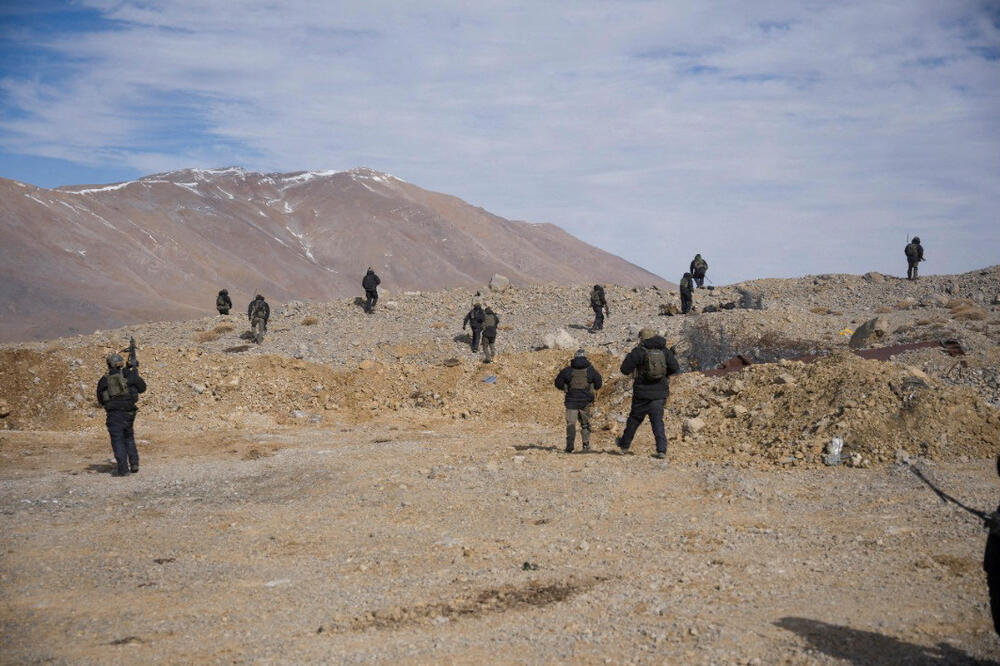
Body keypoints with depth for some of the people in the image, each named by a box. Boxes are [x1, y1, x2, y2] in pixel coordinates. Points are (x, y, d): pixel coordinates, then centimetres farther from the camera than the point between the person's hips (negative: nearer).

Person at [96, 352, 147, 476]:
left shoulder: (104, 380, 1)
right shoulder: (129, 375, 1)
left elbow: (100, 400, 8)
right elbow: (142, 388, 13)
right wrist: (135, 372, 22)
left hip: (114, 414, -2)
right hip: (128, 412, 2)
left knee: (118, 440, 3)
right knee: (129, 438, 21)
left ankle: (123, 469, -5)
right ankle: (134, 463, 12)